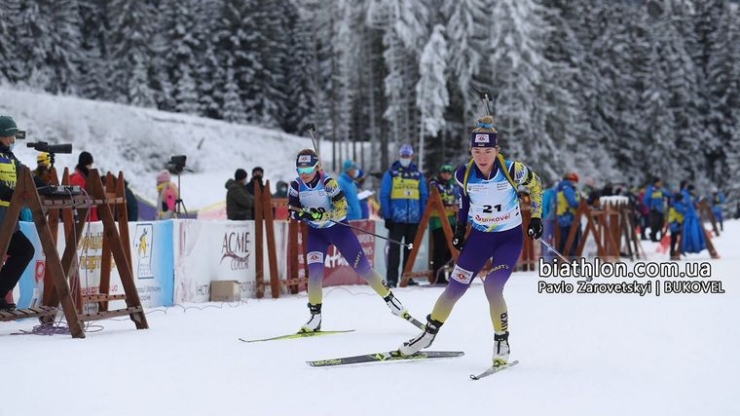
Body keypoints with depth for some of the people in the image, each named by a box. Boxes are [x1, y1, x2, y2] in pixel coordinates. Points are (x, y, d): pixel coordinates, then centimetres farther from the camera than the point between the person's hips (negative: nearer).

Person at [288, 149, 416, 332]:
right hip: (315, 232, 2)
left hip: (338, 227, -2)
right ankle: (315, 316, -6)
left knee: (362, 268, -1)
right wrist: (305, 213, -32)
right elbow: (293, 211, -10)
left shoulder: (327, 182, -21)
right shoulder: (296, 186, -11)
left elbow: (342, 209, -22)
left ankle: (391, 300, 13)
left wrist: (324, 215, -39)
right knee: (315, 271, -17)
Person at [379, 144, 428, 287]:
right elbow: (384, 196, -1)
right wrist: (387, 216, -8)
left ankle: (407, 276, 16)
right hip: (396, 219, -3)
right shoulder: (390, 174, 2)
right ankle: (391, 278, -3)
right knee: (394, 247, -4)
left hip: (414, 220, 3)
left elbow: (423, 197, 13)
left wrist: (423, 217, 6)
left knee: (411, 248, 8)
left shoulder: (418, 175, 11)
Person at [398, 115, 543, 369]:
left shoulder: (512, 170, -22)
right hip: (479, 236, 3)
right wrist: (460, 228, 8)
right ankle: (428, 334, 21)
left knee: (492, 288, -19)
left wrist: (536, 217, -2)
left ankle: (502, 342, 2)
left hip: (510, 237, -3)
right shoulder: (464, 174, -14)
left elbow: (534, 185, -1)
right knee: (455, 288, 3)